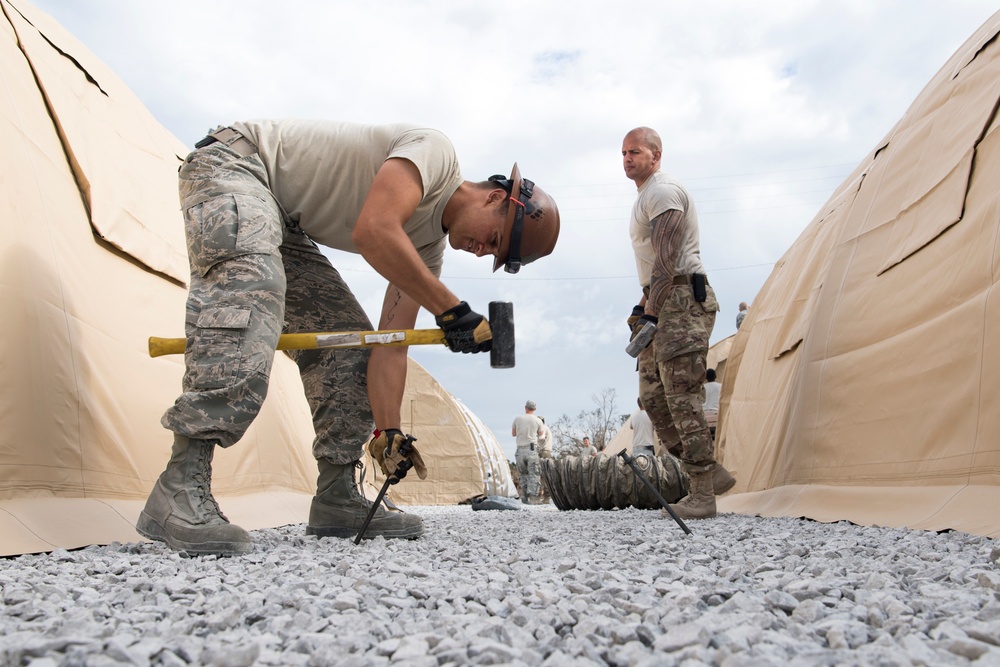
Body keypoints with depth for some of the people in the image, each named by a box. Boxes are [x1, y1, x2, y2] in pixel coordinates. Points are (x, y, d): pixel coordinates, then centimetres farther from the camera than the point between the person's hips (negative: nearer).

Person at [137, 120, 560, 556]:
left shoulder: (429, 245, 5)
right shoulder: (435, 152, -18)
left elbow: (391, 343, -1)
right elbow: (374, 230, -35)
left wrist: (388, 431, -10)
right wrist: (452, 310, -29)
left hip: (285, 223, 9)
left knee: (349, 342, 2)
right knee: (250, 290, -35)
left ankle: (337, 497, 3)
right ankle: (180, 491, -40)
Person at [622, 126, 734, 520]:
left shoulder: (663, 192, -7)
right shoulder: (646, 198, 26)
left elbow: (667, 259, -16)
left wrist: (650, 312, -18)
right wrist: (642, 306, 19)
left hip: (682, 300, -10)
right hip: (662, 304, 10)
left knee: (682, 398, -12)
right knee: (653, 396, 6)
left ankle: (702, 495, -7)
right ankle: (712, 473, 12)